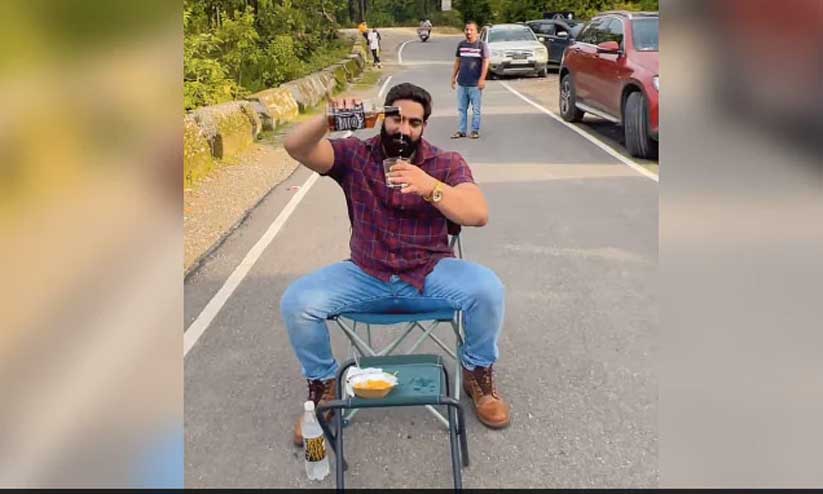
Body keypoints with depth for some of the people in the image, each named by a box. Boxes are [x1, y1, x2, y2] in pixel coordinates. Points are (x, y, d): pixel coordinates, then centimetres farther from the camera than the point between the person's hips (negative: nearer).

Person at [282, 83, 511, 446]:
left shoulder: (447, 163, -2)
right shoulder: (354, 155, 1)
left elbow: (479, 215, -17)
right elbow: (295, 147, -13)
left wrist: (429, 187, -34)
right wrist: (328, 120, -32)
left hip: (431, 274, -1)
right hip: (365, 276, 1)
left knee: (488, 289, -28)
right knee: (296, 302, -21)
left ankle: (478, 373, 4)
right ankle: (323, 384, 8)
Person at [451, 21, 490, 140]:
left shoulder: (482, 45, -4)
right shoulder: (461, 44, 8)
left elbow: (485, 62, -7)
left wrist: (482, 79, -13)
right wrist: (453, 76, 12)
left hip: (475, 83, -4)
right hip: (461, 82, 4)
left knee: (476, 109, 2)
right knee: (461, 108, 8)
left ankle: (475, 130, 10)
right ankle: (461, 130, 14)